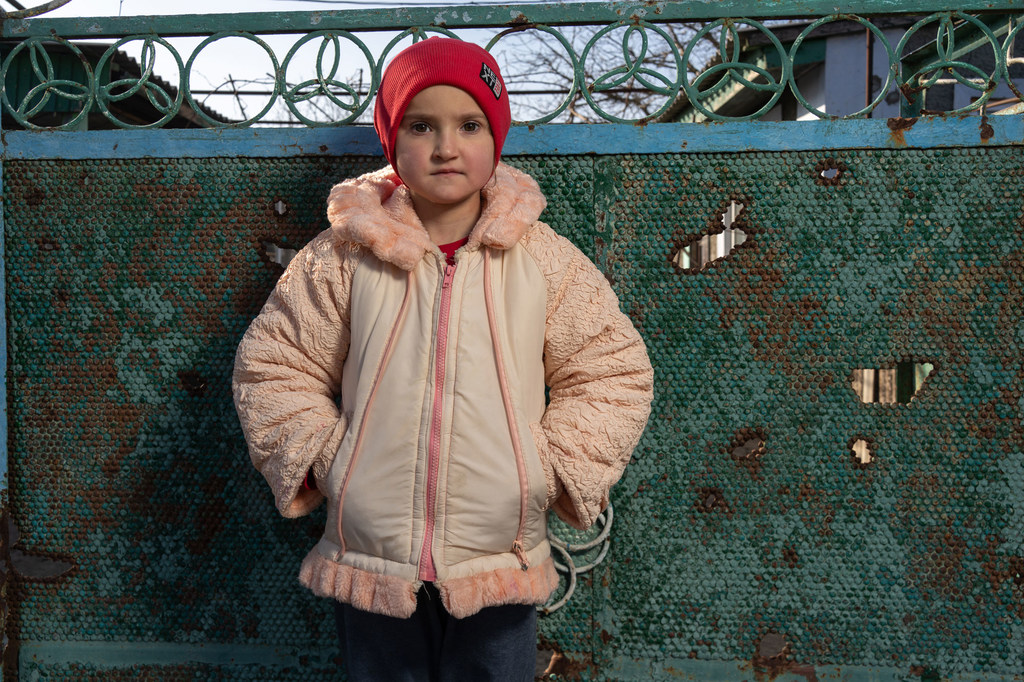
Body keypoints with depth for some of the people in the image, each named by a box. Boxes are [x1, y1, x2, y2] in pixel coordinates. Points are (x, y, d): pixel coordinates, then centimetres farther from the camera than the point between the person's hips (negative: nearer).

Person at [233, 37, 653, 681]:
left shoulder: (543, 258, -3)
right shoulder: (344, 256, -4)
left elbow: (614, 370, 4)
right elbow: (272, 363, 5)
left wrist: (553, 470, -3)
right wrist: (324, 459, -3)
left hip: (500, 561, 0)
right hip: (370, 557, 1)